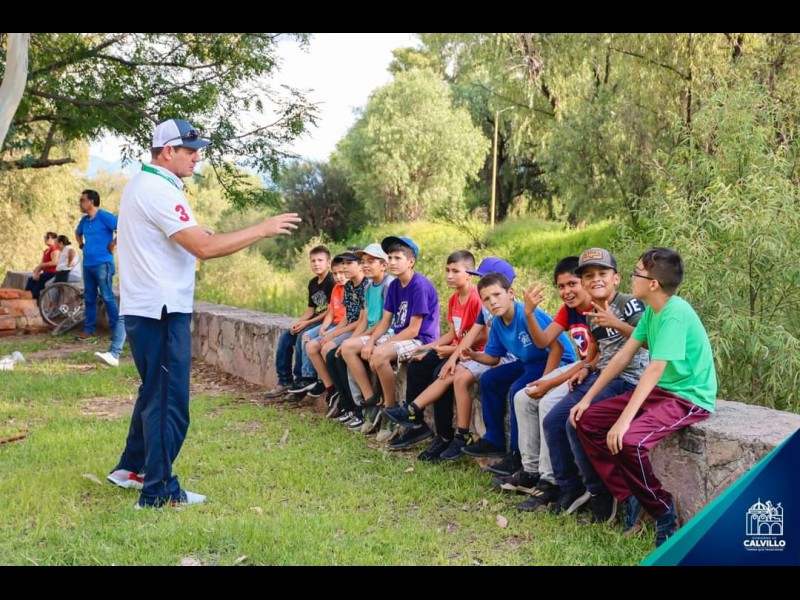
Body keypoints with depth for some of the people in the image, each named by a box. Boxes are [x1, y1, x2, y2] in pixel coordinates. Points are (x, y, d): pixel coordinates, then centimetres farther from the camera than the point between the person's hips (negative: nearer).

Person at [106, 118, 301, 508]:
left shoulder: (142, 184, 15)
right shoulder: (159, 191, -18)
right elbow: (204, 247, -25)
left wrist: (197, 239, 7)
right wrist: (262, 229, -20)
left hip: (147, 307, 11)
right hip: (161, 311, -11)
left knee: (155, 392, 22)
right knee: (169, 400, -4)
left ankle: (131, 468, 33)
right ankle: (158, 492, 4)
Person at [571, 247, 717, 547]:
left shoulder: (676, 313, -23)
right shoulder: (651, 310, 4)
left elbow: (655, 369, -29)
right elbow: (624, 355, 6)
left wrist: (624, 420, -34)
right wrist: (588, 398, 4)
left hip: (689, 397, -9)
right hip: (660, 391, 9)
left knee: (629, 441, -32)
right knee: (586, 421, 0)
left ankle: (664, 512, -7)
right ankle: (628, 497, 4)